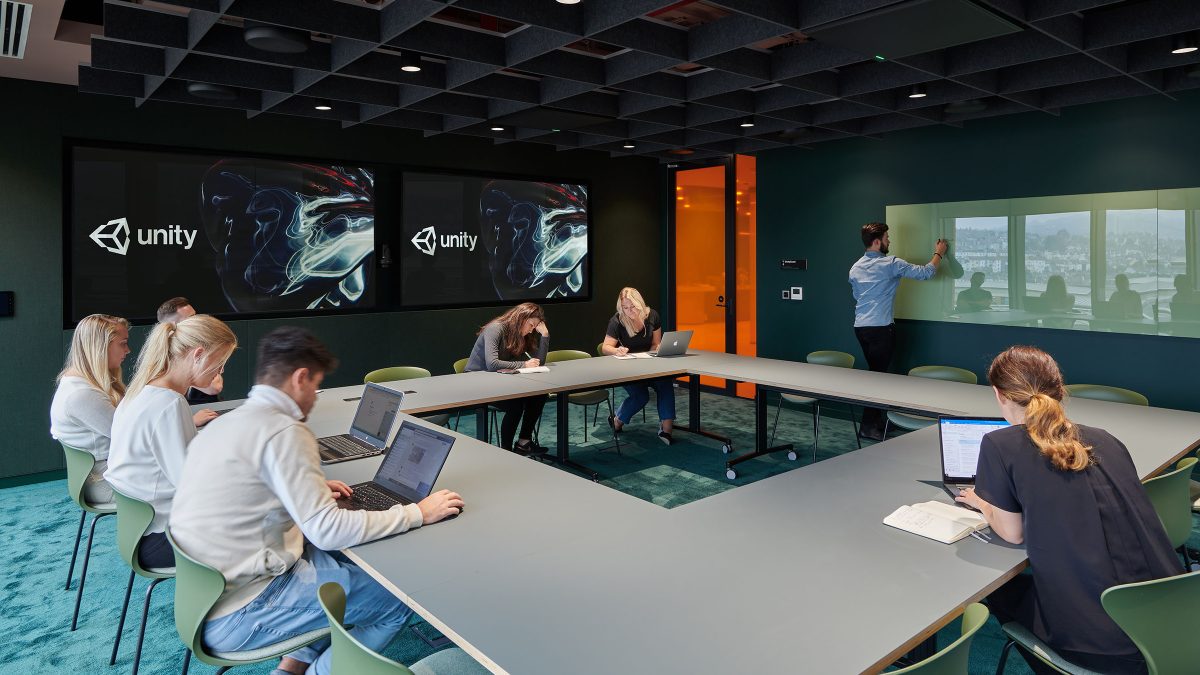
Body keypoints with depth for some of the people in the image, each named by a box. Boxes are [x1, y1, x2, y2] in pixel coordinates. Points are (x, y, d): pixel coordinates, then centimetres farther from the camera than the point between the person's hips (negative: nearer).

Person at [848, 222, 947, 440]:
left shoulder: (855, 268, 10)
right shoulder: (890, 264, -10)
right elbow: (924, 273, -6)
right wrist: (938, 253, 10)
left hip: (860, 326, 7)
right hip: (881, 327, -7)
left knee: (875, 372, 16)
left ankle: (878, 419, 21)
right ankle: (868, 426, 0)